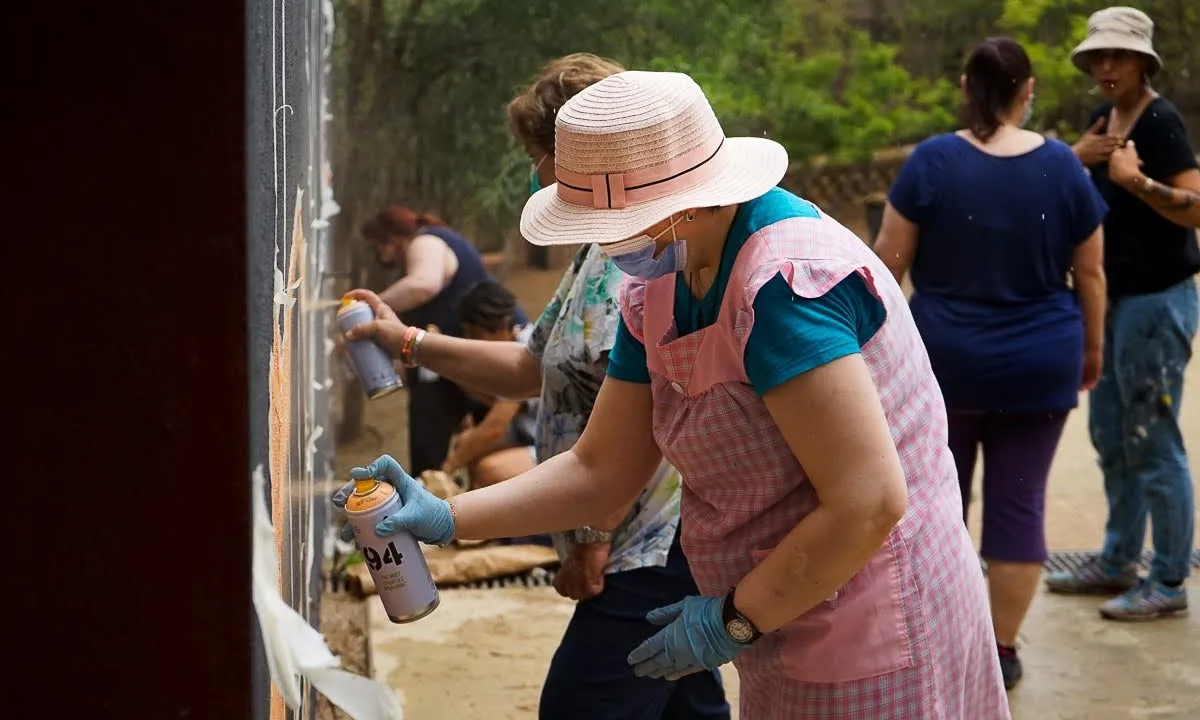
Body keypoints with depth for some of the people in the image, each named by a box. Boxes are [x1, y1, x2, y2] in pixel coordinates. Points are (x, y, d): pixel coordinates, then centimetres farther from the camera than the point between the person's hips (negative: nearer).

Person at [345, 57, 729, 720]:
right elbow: (531, 370, 25)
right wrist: (408, 343, 20)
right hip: (661, 544, 11)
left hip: (653, 548, -11)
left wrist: (596, 536, -21)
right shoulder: (603, 251, 18)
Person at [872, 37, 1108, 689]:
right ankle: (1002, 651, 10)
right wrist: (1092, 345, 16)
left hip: (945, 362, -1)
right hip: (1039, 366, 1)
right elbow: (1090, 273, 3)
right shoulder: (1062, 166, -5)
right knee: (1019, 502, 6)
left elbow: (889, 262, -6)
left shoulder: (933, 160, -10)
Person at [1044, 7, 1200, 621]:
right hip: (1113, 295, 9)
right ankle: (1118, 562, 28)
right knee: (1112, 436, 16)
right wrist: (1077, 158, -4)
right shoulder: (1102, 118, 8)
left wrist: (1138, 181, -33)